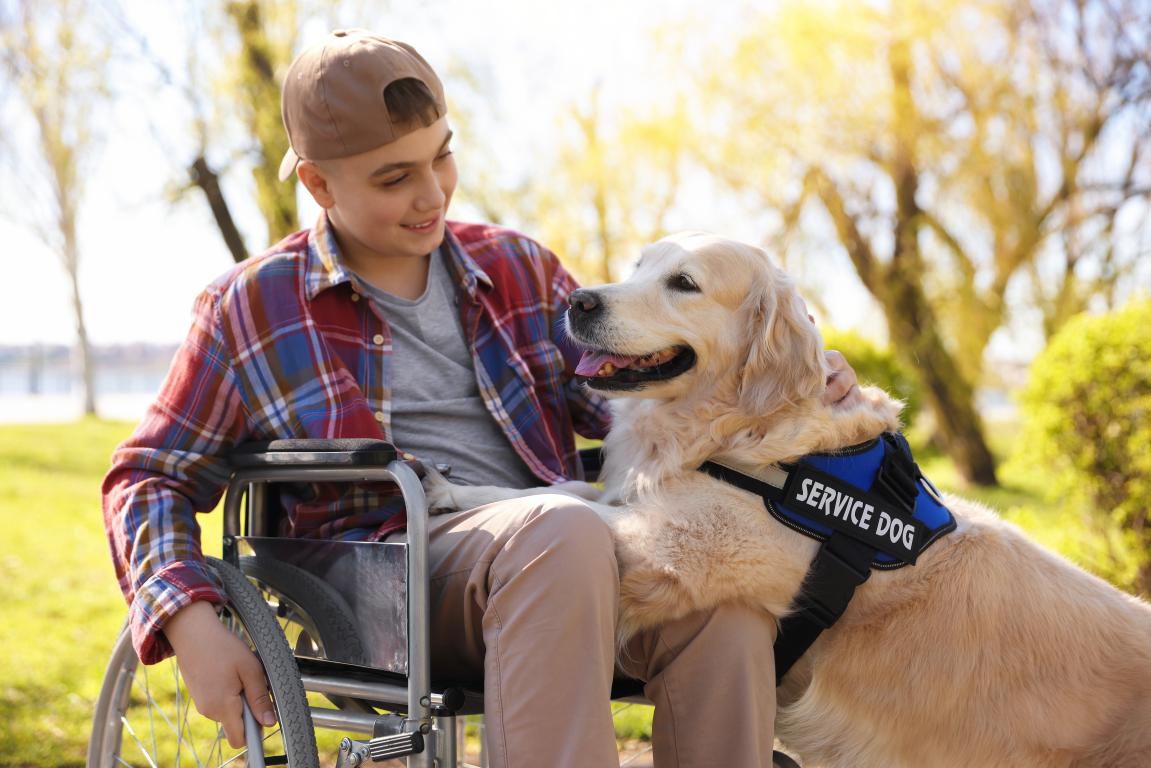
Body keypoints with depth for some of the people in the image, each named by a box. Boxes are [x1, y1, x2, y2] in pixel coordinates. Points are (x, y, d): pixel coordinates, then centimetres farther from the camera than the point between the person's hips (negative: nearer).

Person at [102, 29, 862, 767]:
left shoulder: (516, 268, 18)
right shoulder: (253, 307, 10)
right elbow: (148, 478, 11)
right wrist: (190, 622, -7)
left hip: (557, 556, 4)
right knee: (563, 531, -37)